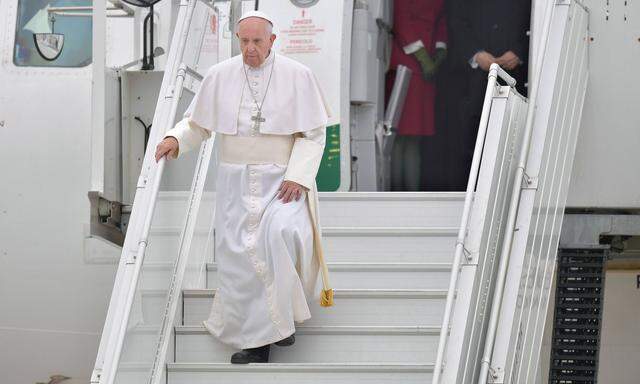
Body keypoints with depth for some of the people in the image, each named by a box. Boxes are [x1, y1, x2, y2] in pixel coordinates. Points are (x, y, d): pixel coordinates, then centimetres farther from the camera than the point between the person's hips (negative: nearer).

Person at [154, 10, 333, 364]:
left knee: (281, 233, -29)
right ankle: (255, 341, 5)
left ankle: (279, 316, -12)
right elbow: (198, 122, 12)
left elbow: (312, 134, -1)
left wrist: (297, 176, -14)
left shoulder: (297, 76, -3)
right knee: (238, 255, -4)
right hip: (235, 182, 3)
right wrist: (175, 138, -9)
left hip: (282, 180, -3)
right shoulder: (219, 76, 3)